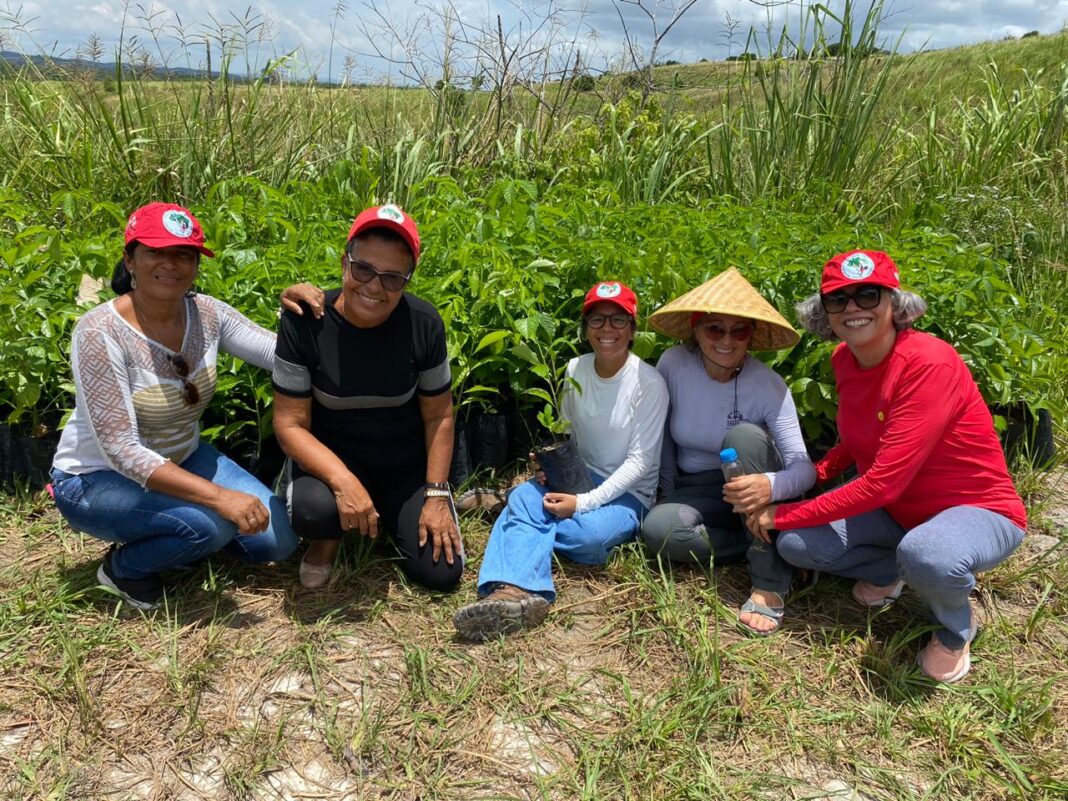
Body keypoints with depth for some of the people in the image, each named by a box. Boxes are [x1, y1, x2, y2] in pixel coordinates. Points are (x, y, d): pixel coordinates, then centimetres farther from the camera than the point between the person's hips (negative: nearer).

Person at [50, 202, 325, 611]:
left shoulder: (206, 312, -11)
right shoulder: (100, 332, -27)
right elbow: (123, 452, -30)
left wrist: (294, 312, -30)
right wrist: (218, 495, -37)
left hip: (182, 460, 6)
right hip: (98, 477, -5)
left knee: (277, 541, -4)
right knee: (214, 524, -31)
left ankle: (171, 534, 19)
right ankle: (123, 567, 1)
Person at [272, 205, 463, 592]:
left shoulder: (423, 323, -17)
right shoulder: (304, 322, -21)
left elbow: (438, 415, -6)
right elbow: (290, 423, -18)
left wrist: (436, 496, -9)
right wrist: (343, 480, -34)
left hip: (407, 463, 2)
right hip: (330, 456, -1)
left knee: (441, 572, -8)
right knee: (312, 509, -36)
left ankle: (391, 514, 24)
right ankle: (331, 534, 4)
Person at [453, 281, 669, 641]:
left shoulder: (649, 383, -13)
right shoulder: (575, 370, 2)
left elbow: (640, 461, -15)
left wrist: (583, 502, -23)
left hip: (627, 491, -4)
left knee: (591, 533, -36)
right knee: (523, 495, -28)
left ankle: (517, 525, -11)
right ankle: (514, 591, -49)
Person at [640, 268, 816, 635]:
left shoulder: (768, 386, -19)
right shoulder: (673, 364, -13)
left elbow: (804, 467, -25)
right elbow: (660, 432, 1)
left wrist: (771, 485, -47)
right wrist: (670, 493, 0)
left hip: (747, 487, -1)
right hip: (696, 491, 2)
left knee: (743, 436, -34)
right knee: (658, 528, -31)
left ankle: (770, 581, -29)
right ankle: (766, 544, -11)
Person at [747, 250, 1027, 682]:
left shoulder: (930, 364, -29)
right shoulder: (844, 359, -5)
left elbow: (882, 482, -31)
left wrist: (785, 513, -23)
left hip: (978, 510, -6)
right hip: (896, 510, 7)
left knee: (926, 555, -40)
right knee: (795, 544, -13)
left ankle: (956, 628, -3)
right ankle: (888, 571, 16)